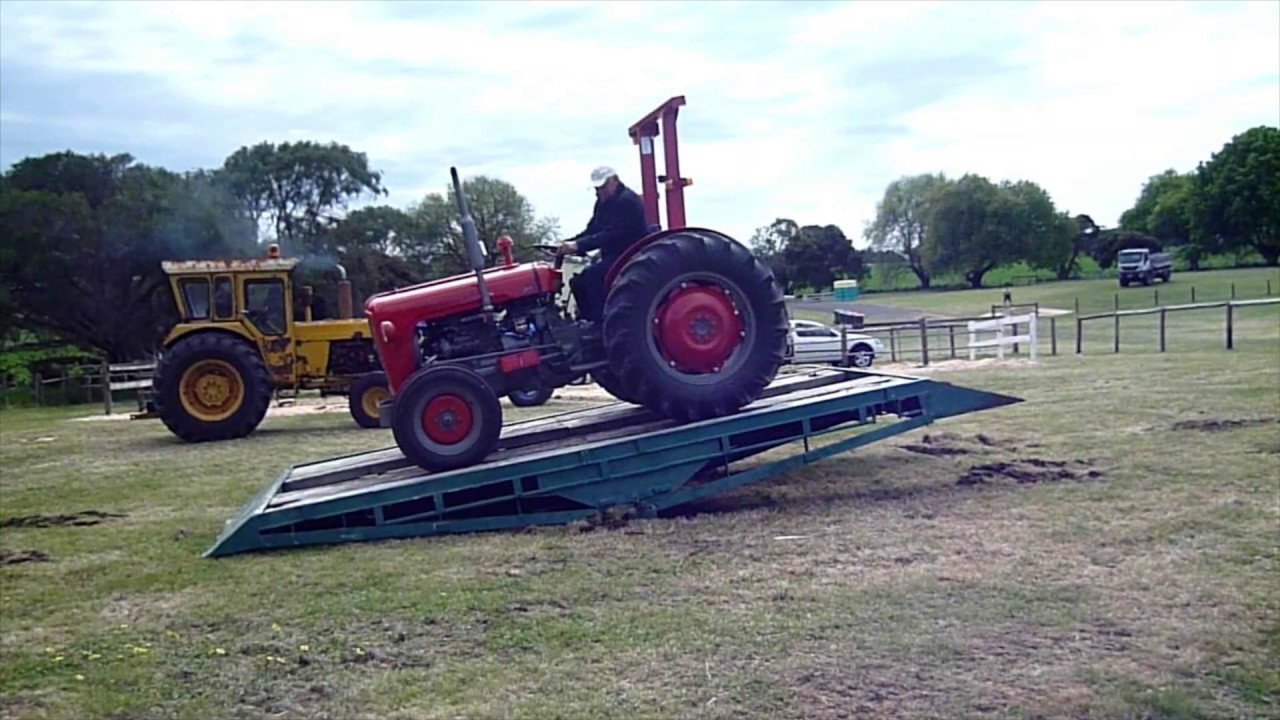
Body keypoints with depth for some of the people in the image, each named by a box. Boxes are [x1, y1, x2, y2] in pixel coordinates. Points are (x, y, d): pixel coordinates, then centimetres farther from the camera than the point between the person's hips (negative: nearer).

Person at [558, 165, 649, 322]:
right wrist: (570, 243, -8)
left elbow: (611, 234, -27)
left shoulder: (627, 200, -17)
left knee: (592, 274, -27)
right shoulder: (603, 203, 14)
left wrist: (579, 245, -31)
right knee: (579, 282, 3)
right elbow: (592, 231, 10)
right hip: (614, 257, 10)